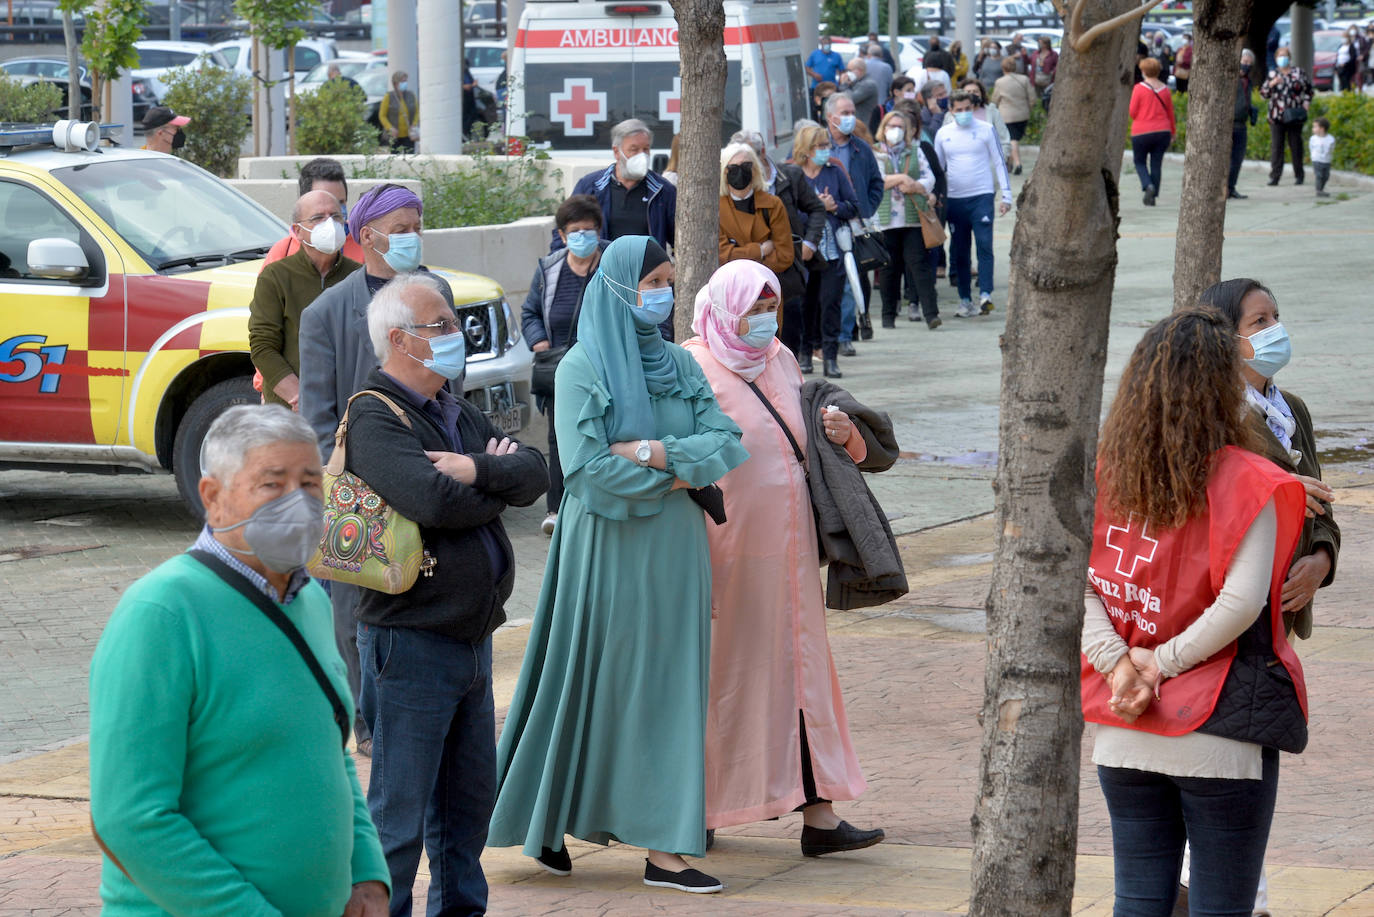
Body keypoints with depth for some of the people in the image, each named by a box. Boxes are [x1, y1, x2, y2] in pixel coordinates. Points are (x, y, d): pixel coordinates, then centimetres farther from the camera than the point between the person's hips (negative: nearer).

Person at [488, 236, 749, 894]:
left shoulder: (679, 364, 10)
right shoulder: (583, 366, -7)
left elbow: (727, 443, 0)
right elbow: (587, 468, -17)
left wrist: (653, 452, -14)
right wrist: (677, 474, -11)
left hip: (672, 552, 5)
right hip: (607, 547, -5)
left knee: (667, 687, 3)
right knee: (596, 684, 1)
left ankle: (664, 846, 5)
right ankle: (547, 821, 17)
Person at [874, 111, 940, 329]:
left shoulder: (915, 151, 15)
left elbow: (929, 177, 8)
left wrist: (915, 186, -11)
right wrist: (902, 178, -9)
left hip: (914, 217, 1)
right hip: (886, 218, -1)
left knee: (919, 262, -8)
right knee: (889, 267, 3)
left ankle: (930, 313, -14)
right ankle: (889, 314, 14)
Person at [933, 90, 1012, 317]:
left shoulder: (986, 130, 2)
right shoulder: (943, 134, 8)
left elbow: (999, 162, 5)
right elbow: (937, 168, 16)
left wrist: (1006, 195, 0)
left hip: (982, 196, -3)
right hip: (955, 200, 3)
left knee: (984, 245, -15)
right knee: (959, 252, 6)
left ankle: (985, 295, -20)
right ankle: (965, 300, 13)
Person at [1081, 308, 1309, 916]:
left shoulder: (1107, 475, 1)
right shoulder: (1243, 483, -11)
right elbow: (1241, 602, -18)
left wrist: (1119, 663, -9)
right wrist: (1166, 661, -8)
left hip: (1123, 733, 4)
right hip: (1218, 739, -4)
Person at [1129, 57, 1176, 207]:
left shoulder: (1139, 88, -10)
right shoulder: (1164, 89, 3)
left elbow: (1132, 111, -9)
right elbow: (1170, 113, 9)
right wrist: (1172, 132, 19)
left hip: (1141, 132, -3)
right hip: (1162, 131, 3)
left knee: (1140, 162, 11)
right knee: (1156, 164, 8)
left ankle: (1148, 185, -14)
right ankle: (1153, 196, 6)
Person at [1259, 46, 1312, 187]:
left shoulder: (1298, 72, 7)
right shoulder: (1273, 74, 9)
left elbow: (1308, 89, 15)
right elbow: (1263, 94, 5)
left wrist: (1306, 102, 0)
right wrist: (1271, 84, -12)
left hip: (1294, 116, 0)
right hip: (1277, 117, 0)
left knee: (1296, 146, 4)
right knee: (1276, 146, -4)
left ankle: (1298, 175, 12)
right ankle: (1274, 176, -4)